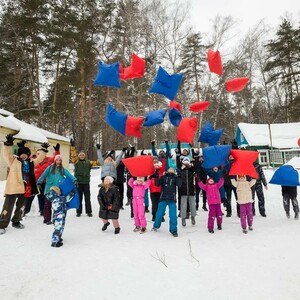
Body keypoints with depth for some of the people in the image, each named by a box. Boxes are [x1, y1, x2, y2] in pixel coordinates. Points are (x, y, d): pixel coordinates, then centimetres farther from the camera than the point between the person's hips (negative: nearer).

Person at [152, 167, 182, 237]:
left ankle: (173, 230, 11)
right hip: (163, 198, 1)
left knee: (173, 215, -3)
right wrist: (156, 176, -15)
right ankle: (156, 226, 34)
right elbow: (157, 184, -3)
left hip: (172, 199, -1)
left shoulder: (175, 177, 5)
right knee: (159, 213, 12)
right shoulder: (163, 177, 6)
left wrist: (179, 176, -19)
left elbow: (179, 184, -10)